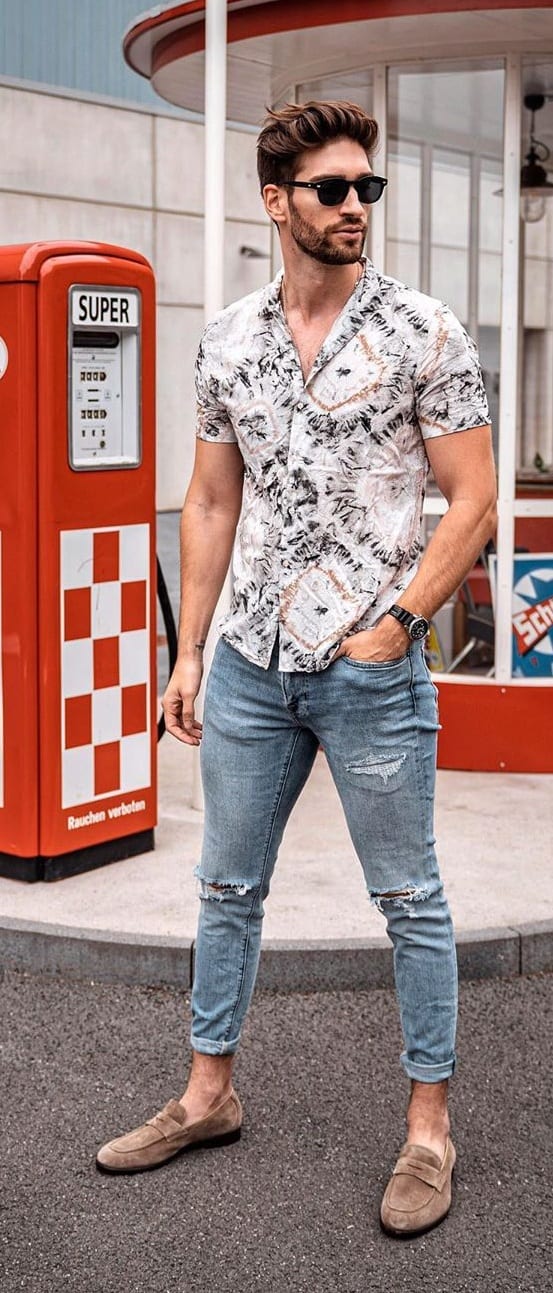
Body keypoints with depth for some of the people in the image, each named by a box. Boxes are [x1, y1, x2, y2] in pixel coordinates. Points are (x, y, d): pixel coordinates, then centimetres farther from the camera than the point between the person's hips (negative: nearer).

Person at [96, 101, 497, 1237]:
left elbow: (475, 502, -6)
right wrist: (188, 651, 9)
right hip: (250, 666, 5)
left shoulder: (425, 332, -6)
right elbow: (212, 503, 12)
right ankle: (210, 1094, 31)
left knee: (411, 901, 5)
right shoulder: (229, 340, 7)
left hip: (373, 673, -4)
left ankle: (430, 1124, 18)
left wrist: (395, 624, -14)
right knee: (228, 886, 14)